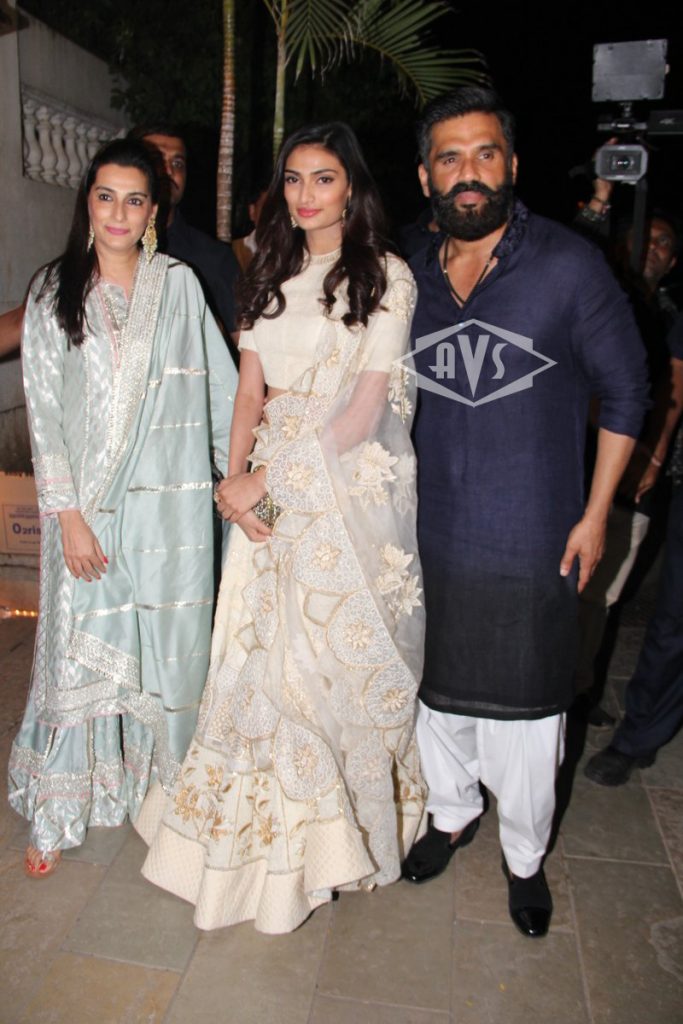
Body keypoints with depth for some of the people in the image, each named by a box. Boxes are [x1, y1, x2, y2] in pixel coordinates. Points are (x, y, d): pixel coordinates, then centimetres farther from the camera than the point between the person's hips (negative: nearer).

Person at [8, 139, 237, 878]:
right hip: (89, 504, -1)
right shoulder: (54, 291, 2)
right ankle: (56, 815, 23)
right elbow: (43, 410, -2)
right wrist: (68, 514, -9)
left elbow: (219, 382, 8)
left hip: (171, 503, 1)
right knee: (81, 650, 5)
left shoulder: (179, 283, 5)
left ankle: (168, 785, 31)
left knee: (170, 645, 10)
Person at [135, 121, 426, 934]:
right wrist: (235, 479, -7)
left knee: (340, 651, 4)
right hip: (270, 489, 5)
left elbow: (363, 413, -12)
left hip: (351, 485, -5)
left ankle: (342, 823, 27)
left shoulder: (386, 276, -4)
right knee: (264, 654, 9)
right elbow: (250, 391, 9)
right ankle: (277, 823, 31)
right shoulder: (271, 277, 13)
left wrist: (263, 479, -11)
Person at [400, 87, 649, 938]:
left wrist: (594, 516, -5)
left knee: (524, 709, 9)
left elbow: (625, 393, -1)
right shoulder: (410, 277, 4)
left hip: (531, 541, -3)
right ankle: (452, 812, 45)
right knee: (437, 691, 18)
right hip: (431, 537, 4)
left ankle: (524, 856, 35)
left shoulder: (569, 264, -7)